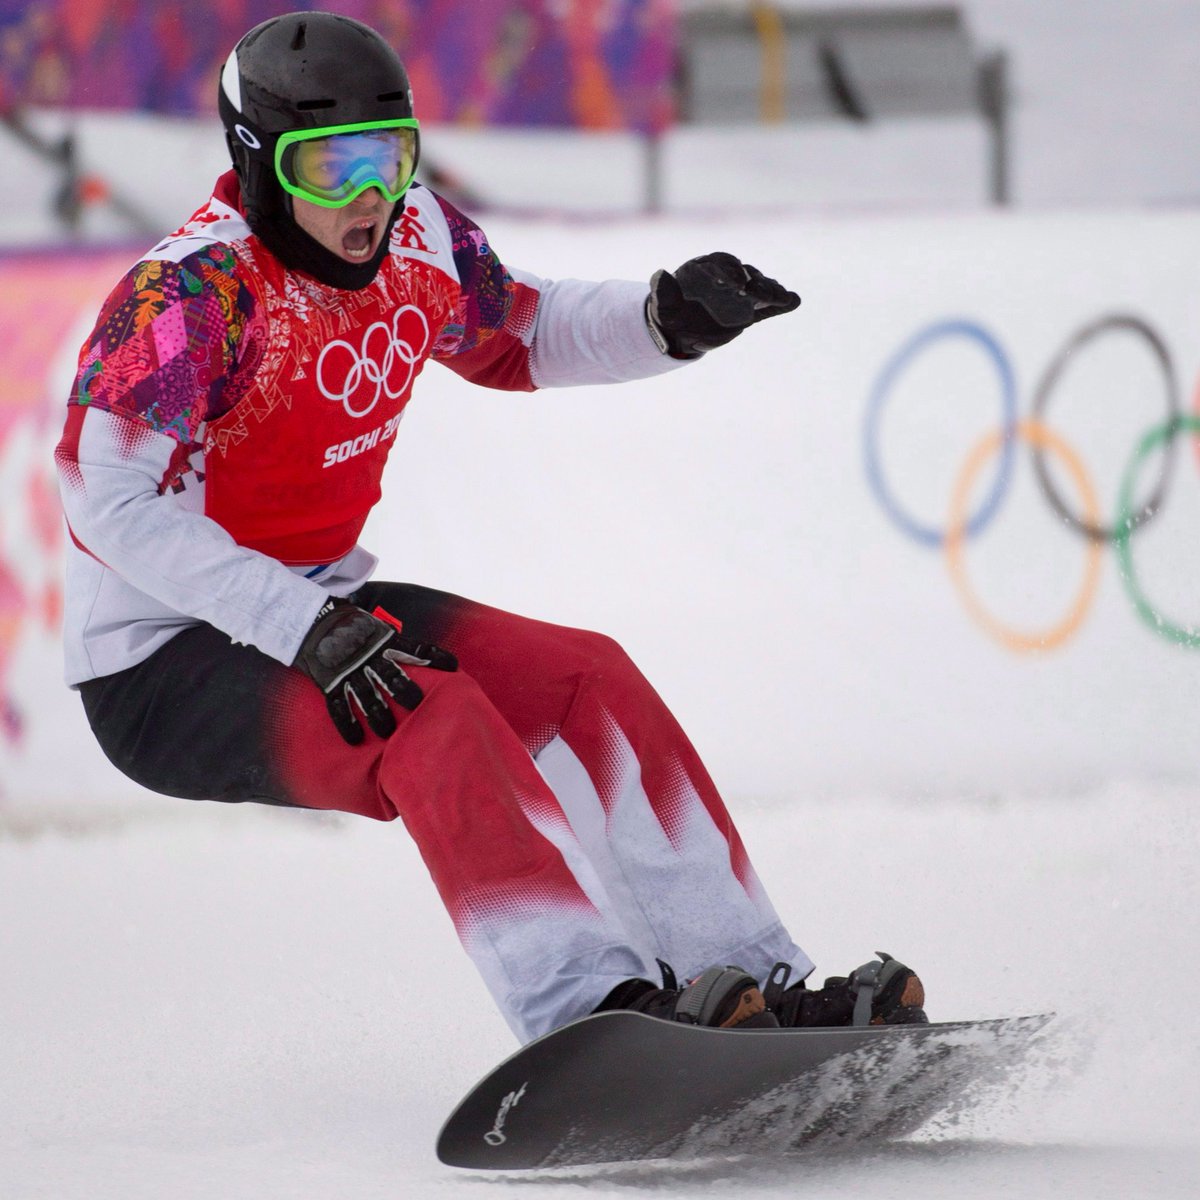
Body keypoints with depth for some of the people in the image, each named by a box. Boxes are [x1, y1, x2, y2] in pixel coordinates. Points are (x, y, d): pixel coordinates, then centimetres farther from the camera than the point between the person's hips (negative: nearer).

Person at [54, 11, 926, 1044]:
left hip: (318, 601, 8)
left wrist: (668, 319, -4)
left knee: (586, 677, -5)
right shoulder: (191, 293, -24)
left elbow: (523, 337, 17)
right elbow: (113, 501, -30)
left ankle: (755, 987, -6)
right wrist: (305, 631, -36)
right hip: (162, 665, -8)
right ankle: (585, 1010, -42)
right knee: (426, 712, -31)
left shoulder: (417, 242, -2)